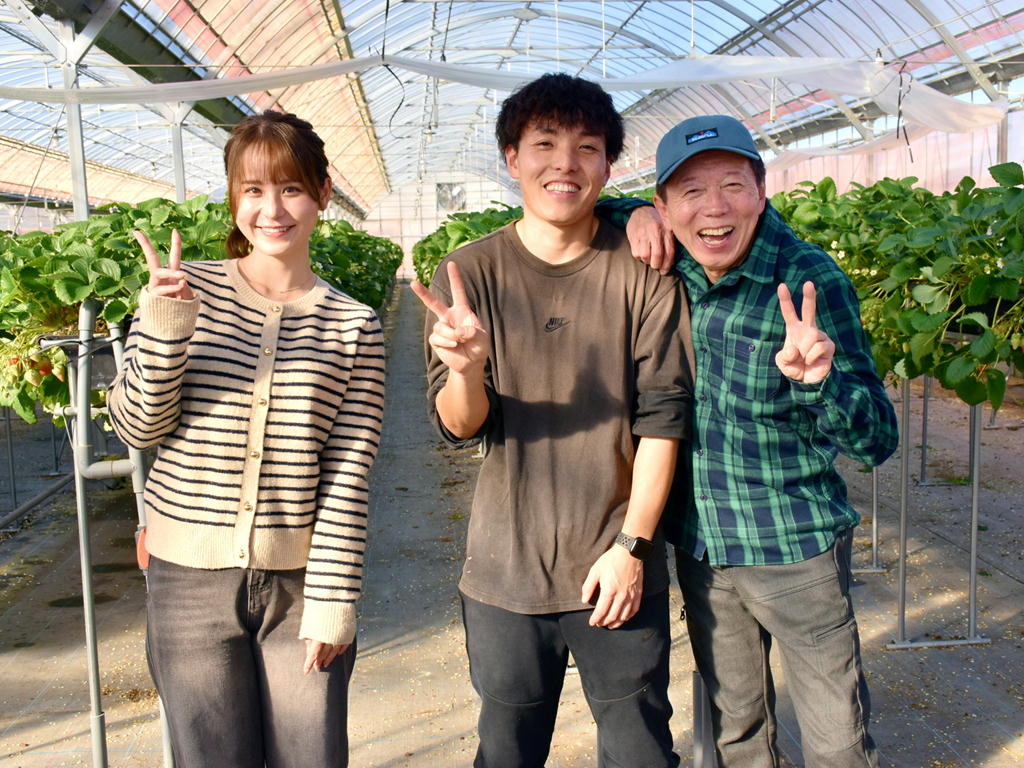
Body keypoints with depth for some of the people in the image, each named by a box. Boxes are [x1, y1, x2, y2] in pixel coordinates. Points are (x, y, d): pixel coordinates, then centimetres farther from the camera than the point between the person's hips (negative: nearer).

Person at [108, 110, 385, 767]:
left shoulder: (353, 326, -3)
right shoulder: (188, 292, -1)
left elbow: (348, 477, -4)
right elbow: (139, 428, -2)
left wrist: (333, 601, -6)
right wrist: (165, 325, -17)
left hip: (301, 582, 0)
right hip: (191, 580, 1)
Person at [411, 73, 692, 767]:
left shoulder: (644, 273, -4)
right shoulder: (471, 272, -3)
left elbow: (663, 417, -3)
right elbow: (460, 427, -7)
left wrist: (632, 545, -9)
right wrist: (464, 366, -28)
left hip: (620, 570, 0)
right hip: (506, 575, 1)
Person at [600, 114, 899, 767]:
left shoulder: (809, 280, -19)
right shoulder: (669, 267, -7)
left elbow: (878, 440, -19)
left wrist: (818, 379, -40)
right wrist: (634, 217, -11)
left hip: (795, 548, -4)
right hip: (698, 545, 4)